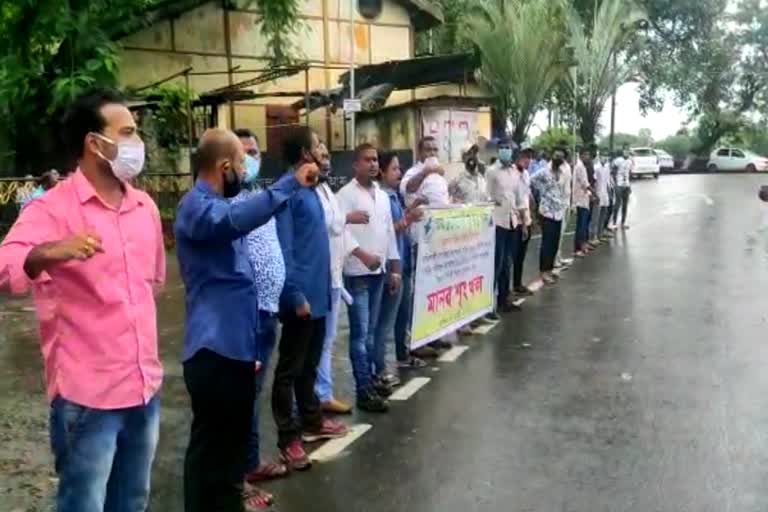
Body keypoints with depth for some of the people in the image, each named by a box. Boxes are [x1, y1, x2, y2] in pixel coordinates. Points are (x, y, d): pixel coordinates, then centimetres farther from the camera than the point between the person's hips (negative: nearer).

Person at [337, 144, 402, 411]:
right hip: (357, 272, -6)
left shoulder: (382, 195, 13)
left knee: (372, 330, 15)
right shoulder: (346, 194, -7)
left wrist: (394, 268, 14)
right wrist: (363, 255, -26)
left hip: (379, 271, 6)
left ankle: (376, 375, 25)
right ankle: (365, 390, 1)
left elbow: (389, 232, 16)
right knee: (360, 333, -3)